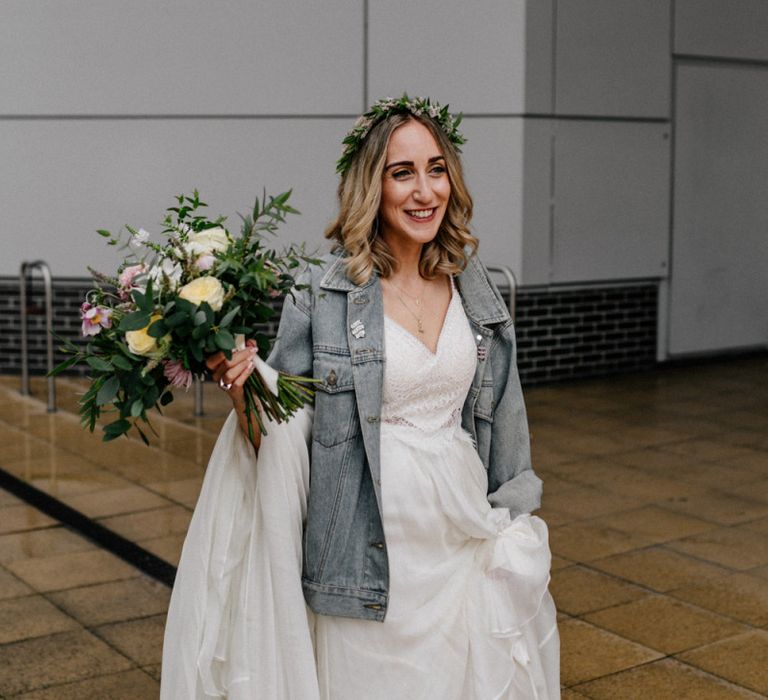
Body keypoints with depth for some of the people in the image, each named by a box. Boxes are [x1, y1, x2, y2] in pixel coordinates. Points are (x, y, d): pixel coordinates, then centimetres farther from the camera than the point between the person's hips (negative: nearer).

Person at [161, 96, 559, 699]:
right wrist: (243, 390, -27)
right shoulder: (322, 294, -10)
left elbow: (501, 418, 11)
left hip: (465, 543, 4)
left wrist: (523, 529, 14)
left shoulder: (476, 288, 3)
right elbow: (279, 434, -7)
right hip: (368, 552, -4)